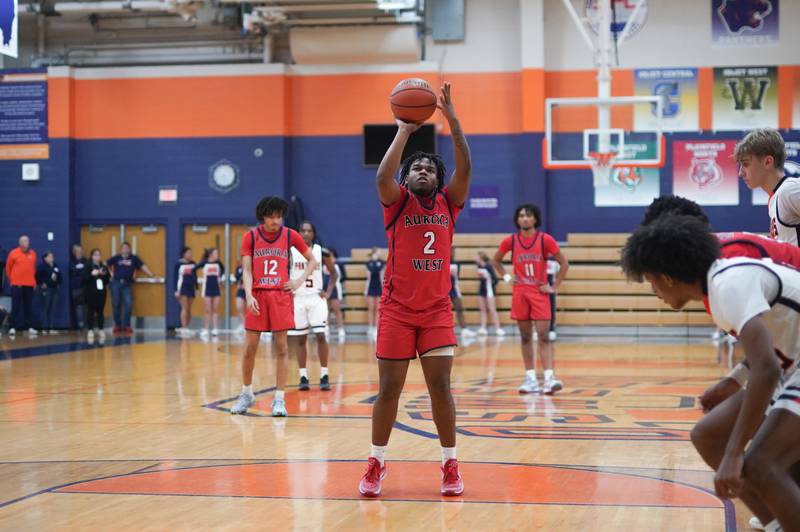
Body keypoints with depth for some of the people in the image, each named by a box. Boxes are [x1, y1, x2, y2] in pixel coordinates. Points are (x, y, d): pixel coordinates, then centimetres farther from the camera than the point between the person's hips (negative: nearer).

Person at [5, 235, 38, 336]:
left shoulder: (33, 254, 7)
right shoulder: (14, 253, -3)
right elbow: (8, 267, 6)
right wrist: (12, 279, 9)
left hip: (29, 284, 3)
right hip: (17, 284, -3)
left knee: (29, 306, 6)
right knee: (15, 306, -4)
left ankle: (30, 327, 10)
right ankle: (13, 327, -5)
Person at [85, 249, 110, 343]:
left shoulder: (104, 267, 11)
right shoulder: (88, 267, -1)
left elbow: (108, 279, 9)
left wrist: (104, 274, -9)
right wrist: (92, 274, -22)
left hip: (101, 292, 4)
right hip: (91, 292, -4)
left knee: (100, 311, 4)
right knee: (91, 311, -3)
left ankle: (101, 330, 8)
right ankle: (90, 330, 2)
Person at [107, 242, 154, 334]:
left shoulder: (134, 258, 8)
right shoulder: (116, 258, 8)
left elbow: (142, 266, 5)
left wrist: (151, 274, -3)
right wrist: (110, 273, 6)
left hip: (127, 284, 0)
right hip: (116, 283, 0)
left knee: (128, 304, -9)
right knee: (116, 304, 3)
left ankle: (126, 325, -1)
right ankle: (117, 325, 12)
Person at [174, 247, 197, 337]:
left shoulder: (193, 264, 8)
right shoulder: (179, 264, -4)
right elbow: (176, 278, -5)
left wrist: (196, 288, 12)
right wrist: (176, 290, -10)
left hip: (191, 288, 5)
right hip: (182, 288, -5)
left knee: (189, 309, 6)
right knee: (184, 308, -10)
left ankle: (187, 328, 12)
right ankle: (184, 328, -11)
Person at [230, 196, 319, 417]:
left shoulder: (290, 235, 3)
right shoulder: (250, 237, 2)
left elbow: (312, 260, 12)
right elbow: (246, 270, -2)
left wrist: (300, 281, -2)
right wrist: (249, 295, -16)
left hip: (281, 295, 0)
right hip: (257, 296, 0)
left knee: (281, 347, -1)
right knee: (249, 348, 3)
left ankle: (279, 399, 4)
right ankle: (246, 394, 20)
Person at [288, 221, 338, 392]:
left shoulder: (322, 252, 0)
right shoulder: (290, 252, -1)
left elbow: (334, 273, 11)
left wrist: (328, 292, 1)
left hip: (317, 298, -1)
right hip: (297, 299, 1)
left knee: (321, 336, -9)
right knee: (300, 338, 4)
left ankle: (324, 376, -1)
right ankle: (303, 377, 10)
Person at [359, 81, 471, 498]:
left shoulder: (447, 204, 7)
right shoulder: (397, 202, 2)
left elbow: (465, 168, -8)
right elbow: (382, 176, -19)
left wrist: (451, 118, -15)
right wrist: (405, 130, -19)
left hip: (437, 309, 1)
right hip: (397, 308, -1)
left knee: (440, 385, -4)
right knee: (389, 387, 1)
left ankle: (450, 465, 7)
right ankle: (376, 463, 14)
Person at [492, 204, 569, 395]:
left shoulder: (545, 240, -4)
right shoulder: (510, 241, 2)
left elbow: (564, 264, 2)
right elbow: (495, 261, 19)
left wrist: (554, 286, -3)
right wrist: (506, 277, 6)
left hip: (540, 293, -2)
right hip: (520, 293, 2)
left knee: (544, 336, -10)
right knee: (526, 337, 5)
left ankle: (549, 378, -16)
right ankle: (530, 379, 9)